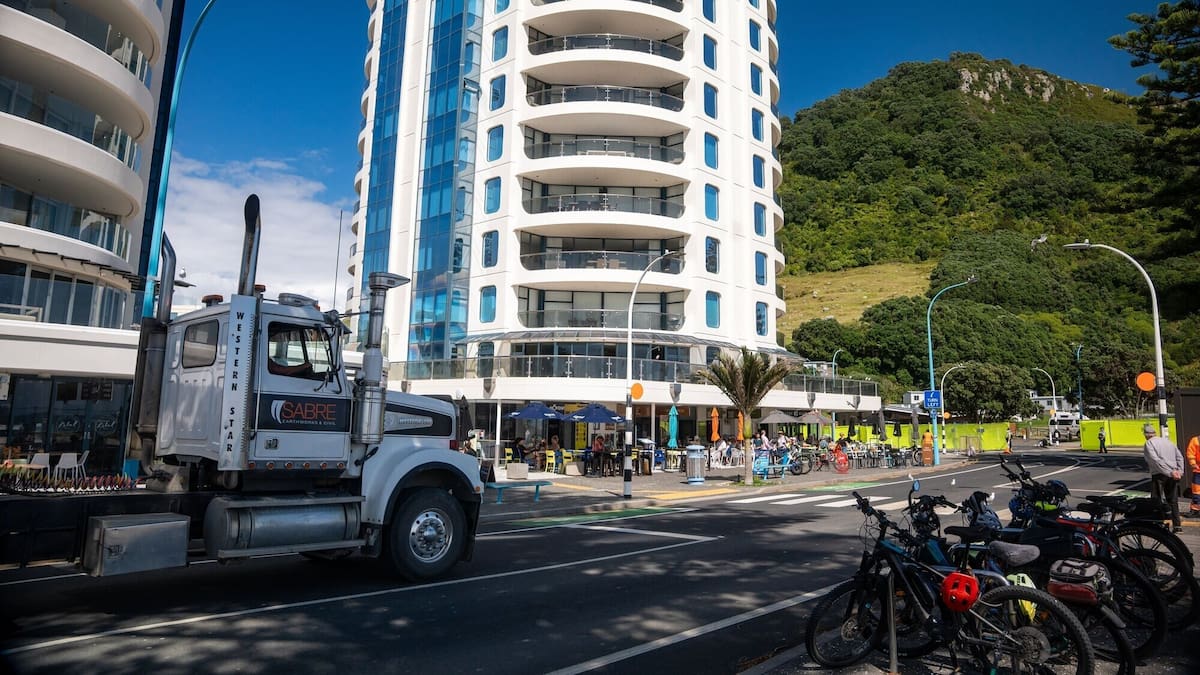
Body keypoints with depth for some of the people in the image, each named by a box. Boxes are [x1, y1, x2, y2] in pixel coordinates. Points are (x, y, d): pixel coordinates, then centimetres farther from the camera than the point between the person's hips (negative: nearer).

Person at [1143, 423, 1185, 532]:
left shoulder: (1148, 444, -5)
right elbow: (1180, 457, 10)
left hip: (1158, 475, -6)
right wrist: (1179, 471, 4)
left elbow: (1156, 461, -17)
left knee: (1156, 501, 1)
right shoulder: (1168, 441, 14)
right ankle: (1177, 525, 15)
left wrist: (1170, 473, -16)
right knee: (1173, 501, 14)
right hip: (1172, 476, 6)